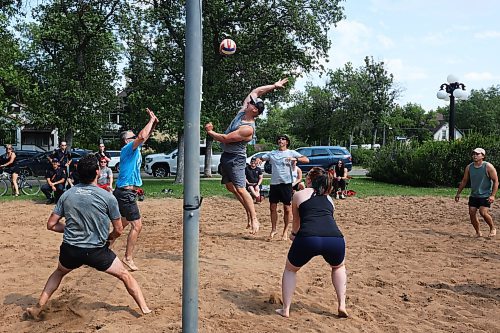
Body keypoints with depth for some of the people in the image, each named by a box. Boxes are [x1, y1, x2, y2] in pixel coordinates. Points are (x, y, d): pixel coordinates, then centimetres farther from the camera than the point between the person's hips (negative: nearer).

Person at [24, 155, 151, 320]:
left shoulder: (67, 194, 0)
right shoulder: (108, 197, -10)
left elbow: (51, 225, 4)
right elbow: (118, 230, -3)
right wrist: (108, 238, 17)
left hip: (70, 250, 4)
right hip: (97, 252, -3)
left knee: (59, 272, 35)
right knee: (126, 275, 14)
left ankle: (38, 309, 35)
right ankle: (145, 310, 12)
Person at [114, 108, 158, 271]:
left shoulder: (134, 149, 13)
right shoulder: (127, 149, -12)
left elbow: (145, 137, 24)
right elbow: (142, 136, -28)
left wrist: (154, 123, 9)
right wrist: (151, 120, -17)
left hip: (126, 192, 10)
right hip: (126, 193, -10)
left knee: (123, 223, 22)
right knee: (137, 225, -10)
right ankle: (128, 258, -5)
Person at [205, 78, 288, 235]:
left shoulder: (248, 129, -25)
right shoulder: (243, 111, -1)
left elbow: (225, 139, -23)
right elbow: (255, 91, 7)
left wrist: (210, 132, -9)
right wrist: (274, 86, 9)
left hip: (236, 158, -10)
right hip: (226, 155, 10)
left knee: (240, 189, -13)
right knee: (230, 187, 13)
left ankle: (254, 218, -7)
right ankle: (248, 211, 20)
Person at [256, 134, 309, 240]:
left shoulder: (291, 153, 3)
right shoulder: (272, 153, 14)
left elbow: (306, 160, -5)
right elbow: (261, 158, 14)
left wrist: (294, 159, -22)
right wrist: (258, 160, -11)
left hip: (286, 183, -3)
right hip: (274, 183, 3)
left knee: (287, 208, 1)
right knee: (273, 207, 7)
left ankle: (285, 231, 13)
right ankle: (273, 229, 21)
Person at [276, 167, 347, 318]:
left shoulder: (299, 195, 21)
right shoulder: (329, 199, 29)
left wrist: (293, 234, 57)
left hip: (308, 238, -2)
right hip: (335, 239, 3)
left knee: (290, 269, 27)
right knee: (338, 267, 36)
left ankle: (285, 309, 22)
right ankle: (342, 305, 27)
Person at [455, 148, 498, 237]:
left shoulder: (488, 167, -11)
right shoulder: (469, 167, 3)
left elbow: (496, 181, -10)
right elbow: (464, 181, 13)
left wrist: (493, 195, -19)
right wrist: (458, 193, 11)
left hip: (485, 195, -5)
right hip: (473, 195, 5)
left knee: (483, 212, -19)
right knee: (472, 213, -2)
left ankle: (493, 228, 7)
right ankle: (478, 233, 15)